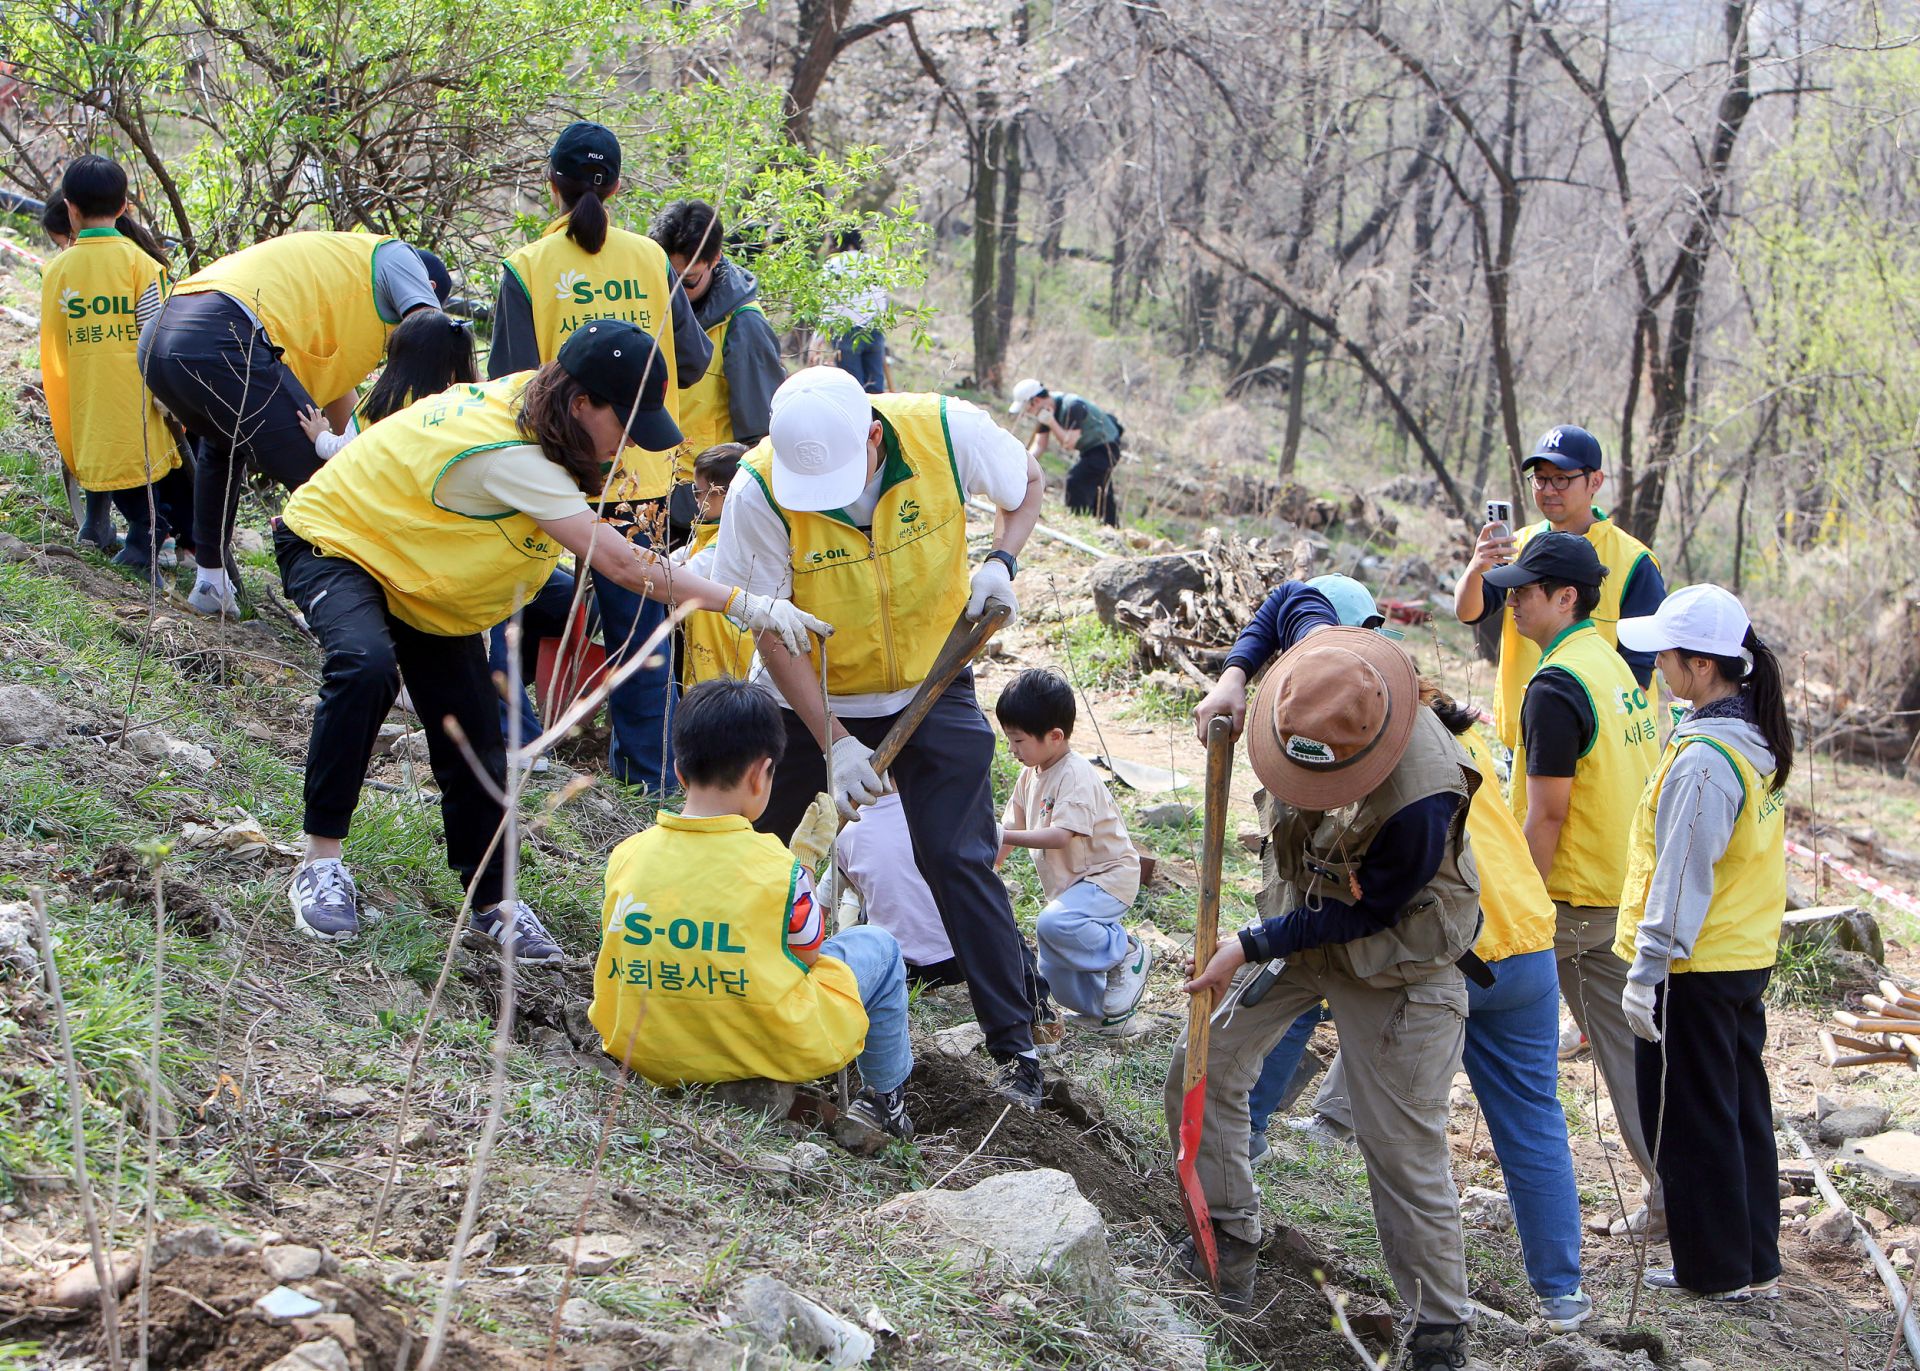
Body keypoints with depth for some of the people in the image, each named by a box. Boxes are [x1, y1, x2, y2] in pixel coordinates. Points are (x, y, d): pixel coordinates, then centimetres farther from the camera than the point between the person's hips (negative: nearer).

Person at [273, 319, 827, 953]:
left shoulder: (529, 398, -14)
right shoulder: (505, 455, -38)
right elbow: (618, 561, -42)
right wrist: (743, 604, -43)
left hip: (426, 579, 8)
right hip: (334, 543, -8)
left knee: (475, 745, 0)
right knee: (366, 665, -37)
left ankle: (494, 901, 15)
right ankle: (320, 864, -28)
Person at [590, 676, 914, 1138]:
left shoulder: (625, 857, -8)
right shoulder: (775, 866, -19)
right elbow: (808, 953, -4)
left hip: (650, 1056, 5)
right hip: (770, 1052, -4)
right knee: (878, 946, 21)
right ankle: (885, 1098, 36)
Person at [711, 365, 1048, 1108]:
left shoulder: (946, 431, -23)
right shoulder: (760, 491, -26)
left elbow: (1027, 485, 0)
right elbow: (773, 631, -17)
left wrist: (1000, 560, -19)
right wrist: (833, 742, -21)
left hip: (931, 687, 0)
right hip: (810, 697, 0)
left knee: (959, 859, -8)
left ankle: (1016, 1045, 0)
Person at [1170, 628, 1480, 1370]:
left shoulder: (1420, 797, -38)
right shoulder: (1313, 689, -20)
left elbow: (1362, 914, -25)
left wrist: (1253, 947, -20)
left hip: (1393, 959, -7)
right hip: (1297, 918, 7)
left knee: (1403, 1150, -3)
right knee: (1203, 1066, 6)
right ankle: (1228, 1239, 22)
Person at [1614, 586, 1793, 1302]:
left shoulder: (1702, 759, -23)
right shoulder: (1758, 739, 5)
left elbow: (1682, 875, -22)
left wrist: (1645, 971, -16)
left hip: (1694, 968, -9)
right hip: (1749, 955, 9)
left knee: (1691, 1119, 3)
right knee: (1743, 1109, 15)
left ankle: (1718, 1270, 11)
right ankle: (1757, 1263, 23)